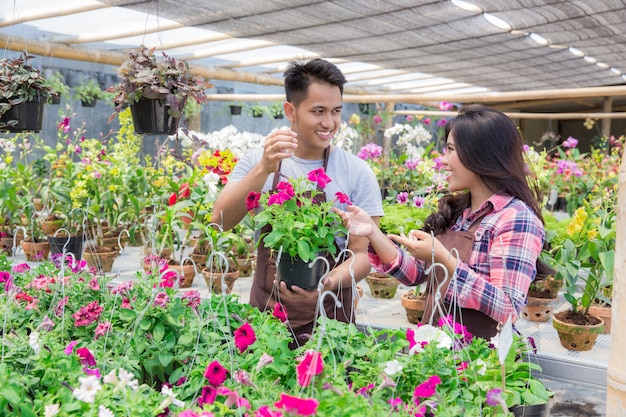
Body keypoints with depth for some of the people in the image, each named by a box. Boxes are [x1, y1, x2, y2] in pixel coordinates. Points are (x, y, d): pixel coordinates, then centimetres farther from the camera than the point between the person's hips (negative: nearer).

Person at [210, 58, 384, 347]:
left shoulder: (357, 173, -7)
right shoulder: (256, 163, -2)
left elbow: (363, 254, -6)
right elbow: (221, 221, -14)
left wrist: (327, 284, -26)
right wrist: (264, 169, -27)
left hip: (329, 320, -1)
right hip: (264, 314, 1)